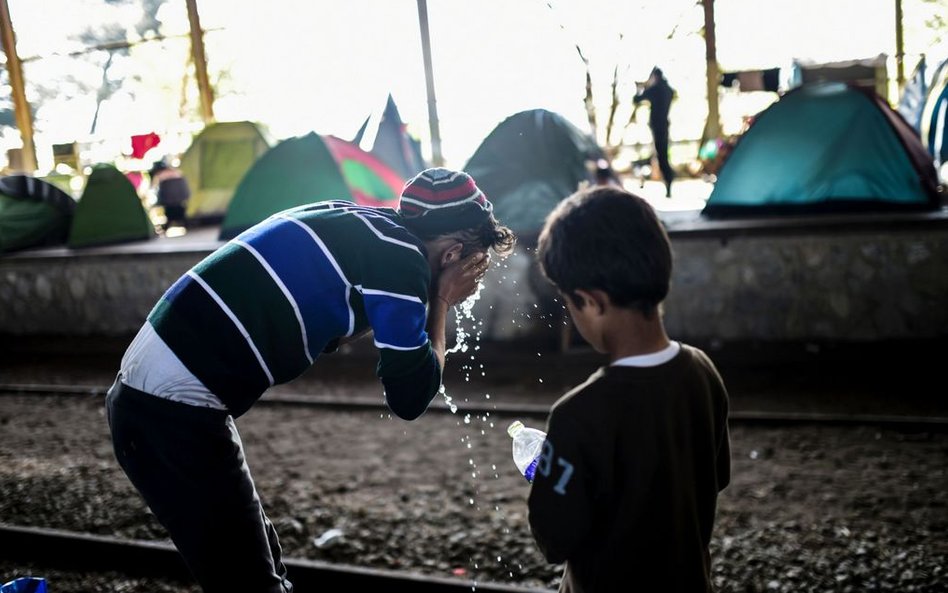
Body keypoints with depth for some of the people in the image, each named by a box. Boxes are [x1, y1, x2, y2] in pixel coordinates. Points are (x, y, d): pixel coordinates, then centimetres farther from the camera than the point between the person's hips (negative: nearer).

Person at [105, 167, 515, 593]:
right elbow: (410, 398, -7)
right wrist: (440, 303, 5)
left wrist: (429, 300, 17)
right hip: (178, 410, -9)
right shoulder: (399, 256, -11)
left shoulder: (353, 225, 12)